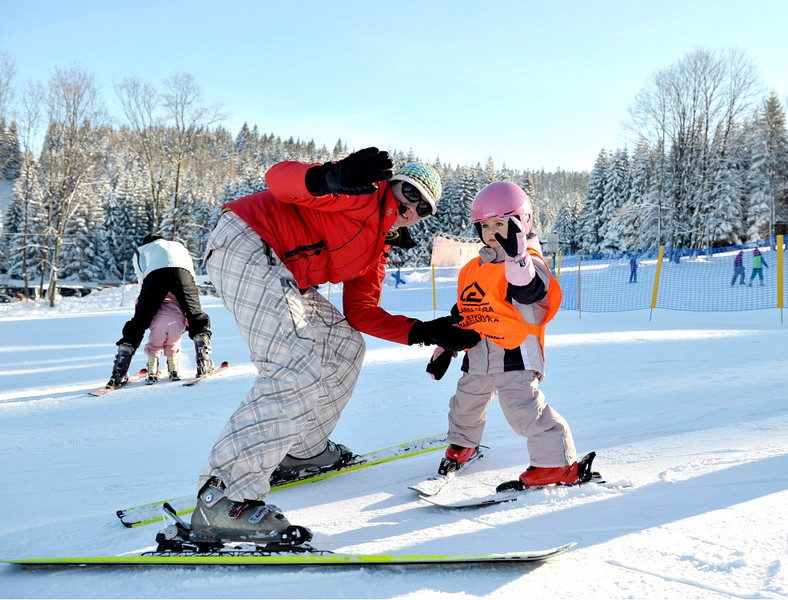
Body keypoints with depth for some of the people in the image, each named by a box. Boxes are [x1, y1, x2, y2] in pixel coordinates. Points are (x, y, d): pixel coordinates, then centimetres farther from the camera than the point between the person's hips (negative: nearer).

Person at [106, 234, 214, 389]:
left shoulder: (141, 250, 39)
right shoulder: (179, 245, 44)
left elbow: (142, 277, 20)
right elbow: (192, 273, 31)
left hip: (155, 272, 0)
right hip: (182, 270, 1)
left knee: (138, 322, 4)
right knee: (196, 314, 9)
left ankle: (119, 375, 1)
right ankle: (204, 364, -8)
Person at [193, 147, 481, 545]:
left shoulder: (378, 248, 22)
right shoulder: (367, 194, -4)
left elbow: (359, 311, 16)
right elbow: (278, 178, -15)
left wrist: (424, 332, 8)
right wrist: (328, 179, -37)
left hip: (279, 275, 11)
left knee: (345, 346, 17)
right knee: (298, 369, -23)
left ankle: (302, 450, 27)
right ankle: (224, 500, -24)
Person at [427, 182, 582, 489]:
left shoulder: (528, 261, -6)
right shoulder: (473, 269, 17)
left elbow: (528, 291, -29)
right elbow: (461, 310, 24)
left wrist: (515, 255, -43)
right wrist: (445, 348, 23)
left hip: (515, 351, -8)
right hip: (478, 352, 8)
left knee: (523, 408, -20)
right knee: (466, 402, 22)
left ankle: (558, 463, -9)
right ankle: (462, 444, 49)